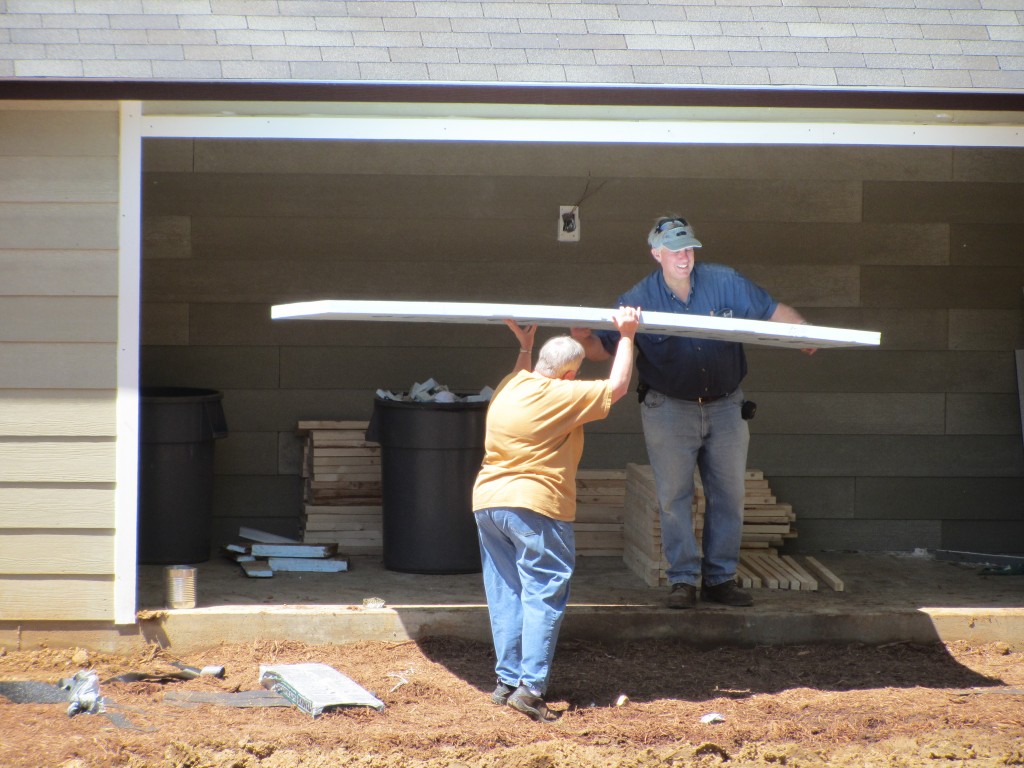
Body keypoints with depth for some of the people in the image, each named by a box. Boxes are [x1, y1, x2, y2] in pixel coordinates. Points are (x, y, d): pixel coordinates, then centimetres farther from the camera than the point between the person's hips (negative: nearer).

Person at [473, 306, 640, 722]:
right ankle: (531, 686, -13)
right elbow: (617, 387, -1)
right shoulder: (562, 396, -10)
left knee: (505, 592, 13)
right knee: (543, 594, -5)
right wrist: (626, 337, 8)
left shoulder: (508, 389, 11)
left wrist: (524, 347, 44)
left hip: (487, 502, 8)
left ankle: (507, 680, 14)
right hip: (535, 507, -8)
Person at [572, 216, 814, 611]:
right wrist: (584, 338, -30)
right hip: (669, 410, -2)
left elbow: (773, 310, 0)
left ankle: (720, 578, 13)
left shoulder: (724, 282, -4)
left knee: (729, 495, 5)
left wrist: (805, 331, -19)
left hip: (725, 407, 2)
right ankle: (683, 580, 2)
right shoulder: (639, 299, -7)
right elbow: (603, 348, -7)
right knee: (674, 497, -4)